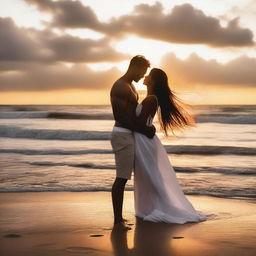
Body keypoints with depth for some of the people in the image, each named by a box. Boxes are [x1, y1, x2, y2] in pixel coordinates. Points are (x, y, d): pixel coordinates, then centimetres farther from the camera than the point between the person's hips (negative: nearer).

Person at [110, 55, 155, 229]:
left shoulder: (130, 86, 17)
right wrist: (143, 130, -15)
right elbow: (121, 118, -20)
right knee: (121, 178, -9)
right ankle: (118, 220, -5)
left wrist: (146, 127, 6)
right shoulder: (120, 87, -15)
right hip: (122, 135, -10)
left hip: (130, 135, 10)